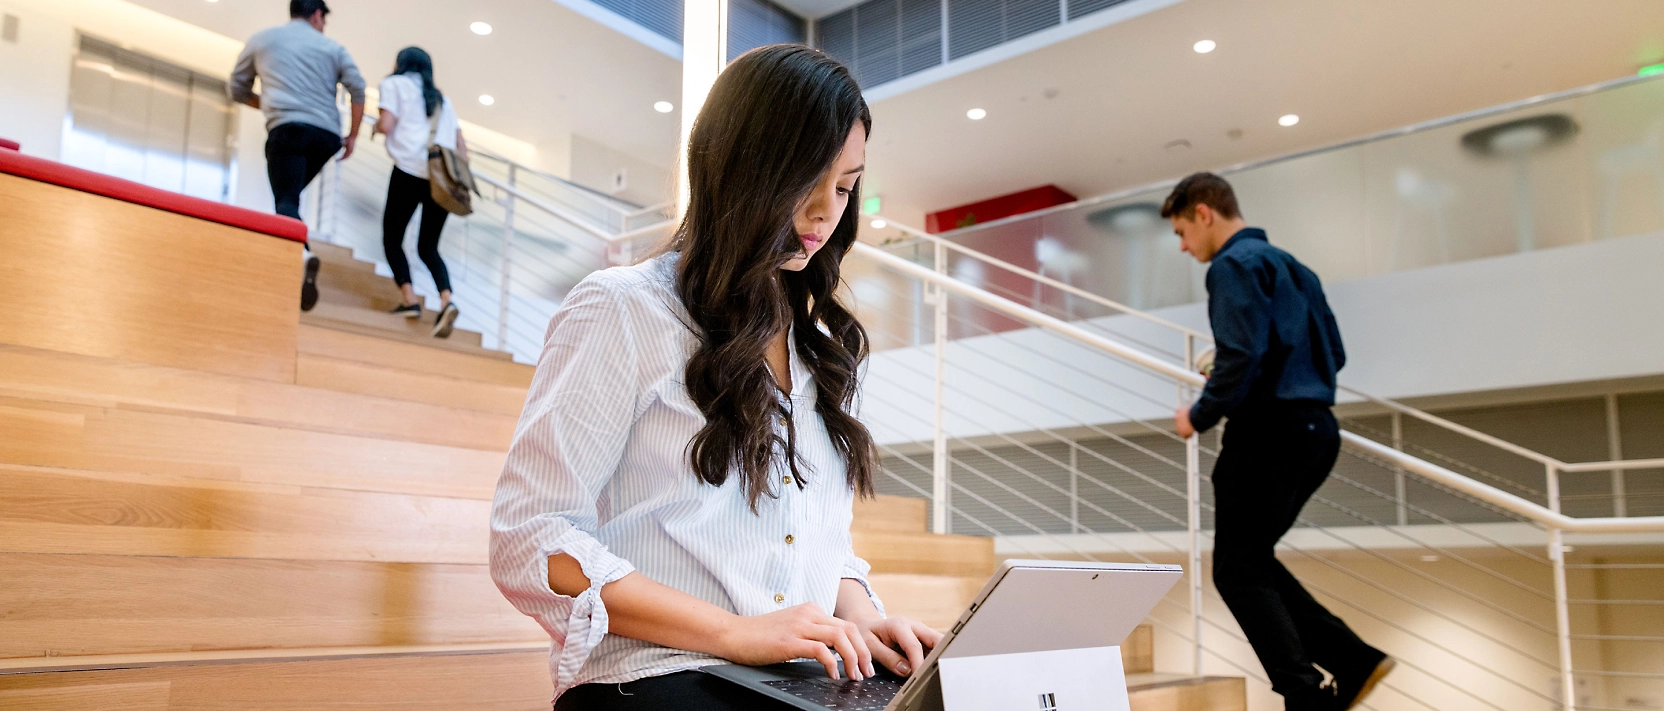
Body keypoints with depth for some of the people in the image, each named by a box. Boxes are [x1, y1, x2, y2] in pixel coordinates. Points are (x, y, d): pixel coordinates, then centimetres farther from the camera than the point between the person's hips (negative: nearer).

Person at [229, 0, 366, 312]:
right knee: (290, 192, 20)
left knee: (286, 200, -12)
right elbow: (358, 89, 6)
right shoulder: (332, 47, 20)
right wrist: (352, 135, 12)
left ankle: (301, 253, -41)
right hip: (327, 135, 3)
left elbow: (237, 89, 24)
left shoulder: (262, 39, 20)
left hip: (288, 129, -3)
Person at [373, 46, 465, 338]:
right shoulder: (441, 98, 27)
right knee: (428, 246, 10)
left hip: (411, 170, -5)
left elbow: (386, 125, -1)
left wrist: (377, 123, 19)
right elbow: (461, 146, 19)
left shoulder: (395, 83, 12)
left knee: (392, 237, 10)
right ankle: (446, 300, -15)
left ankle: (410, 299, -9)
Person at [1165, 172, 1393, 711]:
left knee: (1238, 573, 0)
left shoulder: (1234, 265, -9)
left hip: (1269, 432, -9)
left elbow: (1242, 357, -21)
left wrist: (1200, 416, -9)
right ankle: (1354, 661, 12)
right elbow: (1333, 354, 21)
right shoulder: (1291, 267, 19)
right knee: (1253, 561, 18)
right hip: (1316, 429, 9)